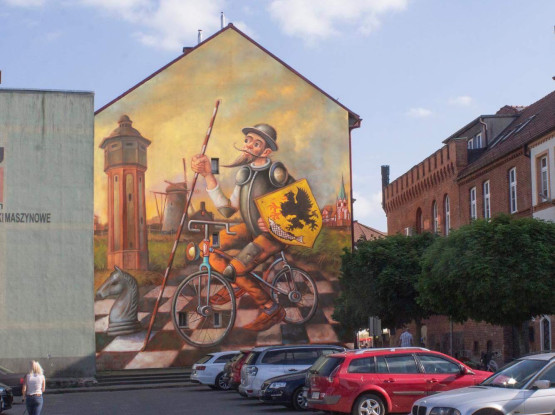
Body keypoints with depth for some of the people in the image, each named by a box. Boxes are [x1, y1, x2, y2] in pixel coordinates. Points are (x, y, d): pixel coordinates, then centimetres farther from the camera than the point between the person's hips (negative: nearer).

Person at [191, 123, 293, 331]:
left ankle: (272, 310, -4)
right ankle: (238, 285, 19)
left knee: (234, 270, -23)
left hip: (273, 234, -7)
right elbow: (228, 209, -3)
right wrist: (208, 176, -8)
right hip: (251, 230, 7)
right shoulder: (244, 172, 2)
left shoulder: (275, 173, -18)